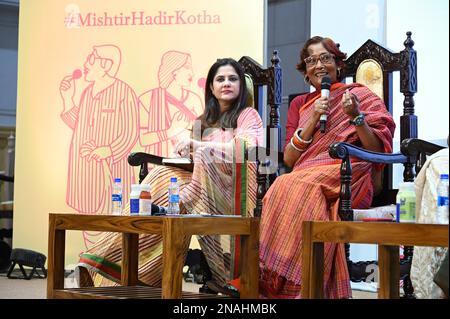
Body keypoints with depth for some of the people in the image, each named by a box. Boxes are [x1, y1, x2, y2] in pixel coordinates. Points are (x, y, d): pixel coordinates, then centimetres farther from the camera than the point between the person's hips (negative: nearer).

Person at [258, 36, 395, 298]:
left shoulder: (362, 96, 12)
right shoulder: (300, 104, 22)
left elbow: (378, 151, 2)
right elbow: (289, 159, 10)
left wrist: (356, 117, -12)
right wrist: (313, 120, -1)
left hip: (350, 181, -3)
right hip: (306, 177, 3)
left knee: (293, 186, -31)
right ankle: (281, 284, -29)